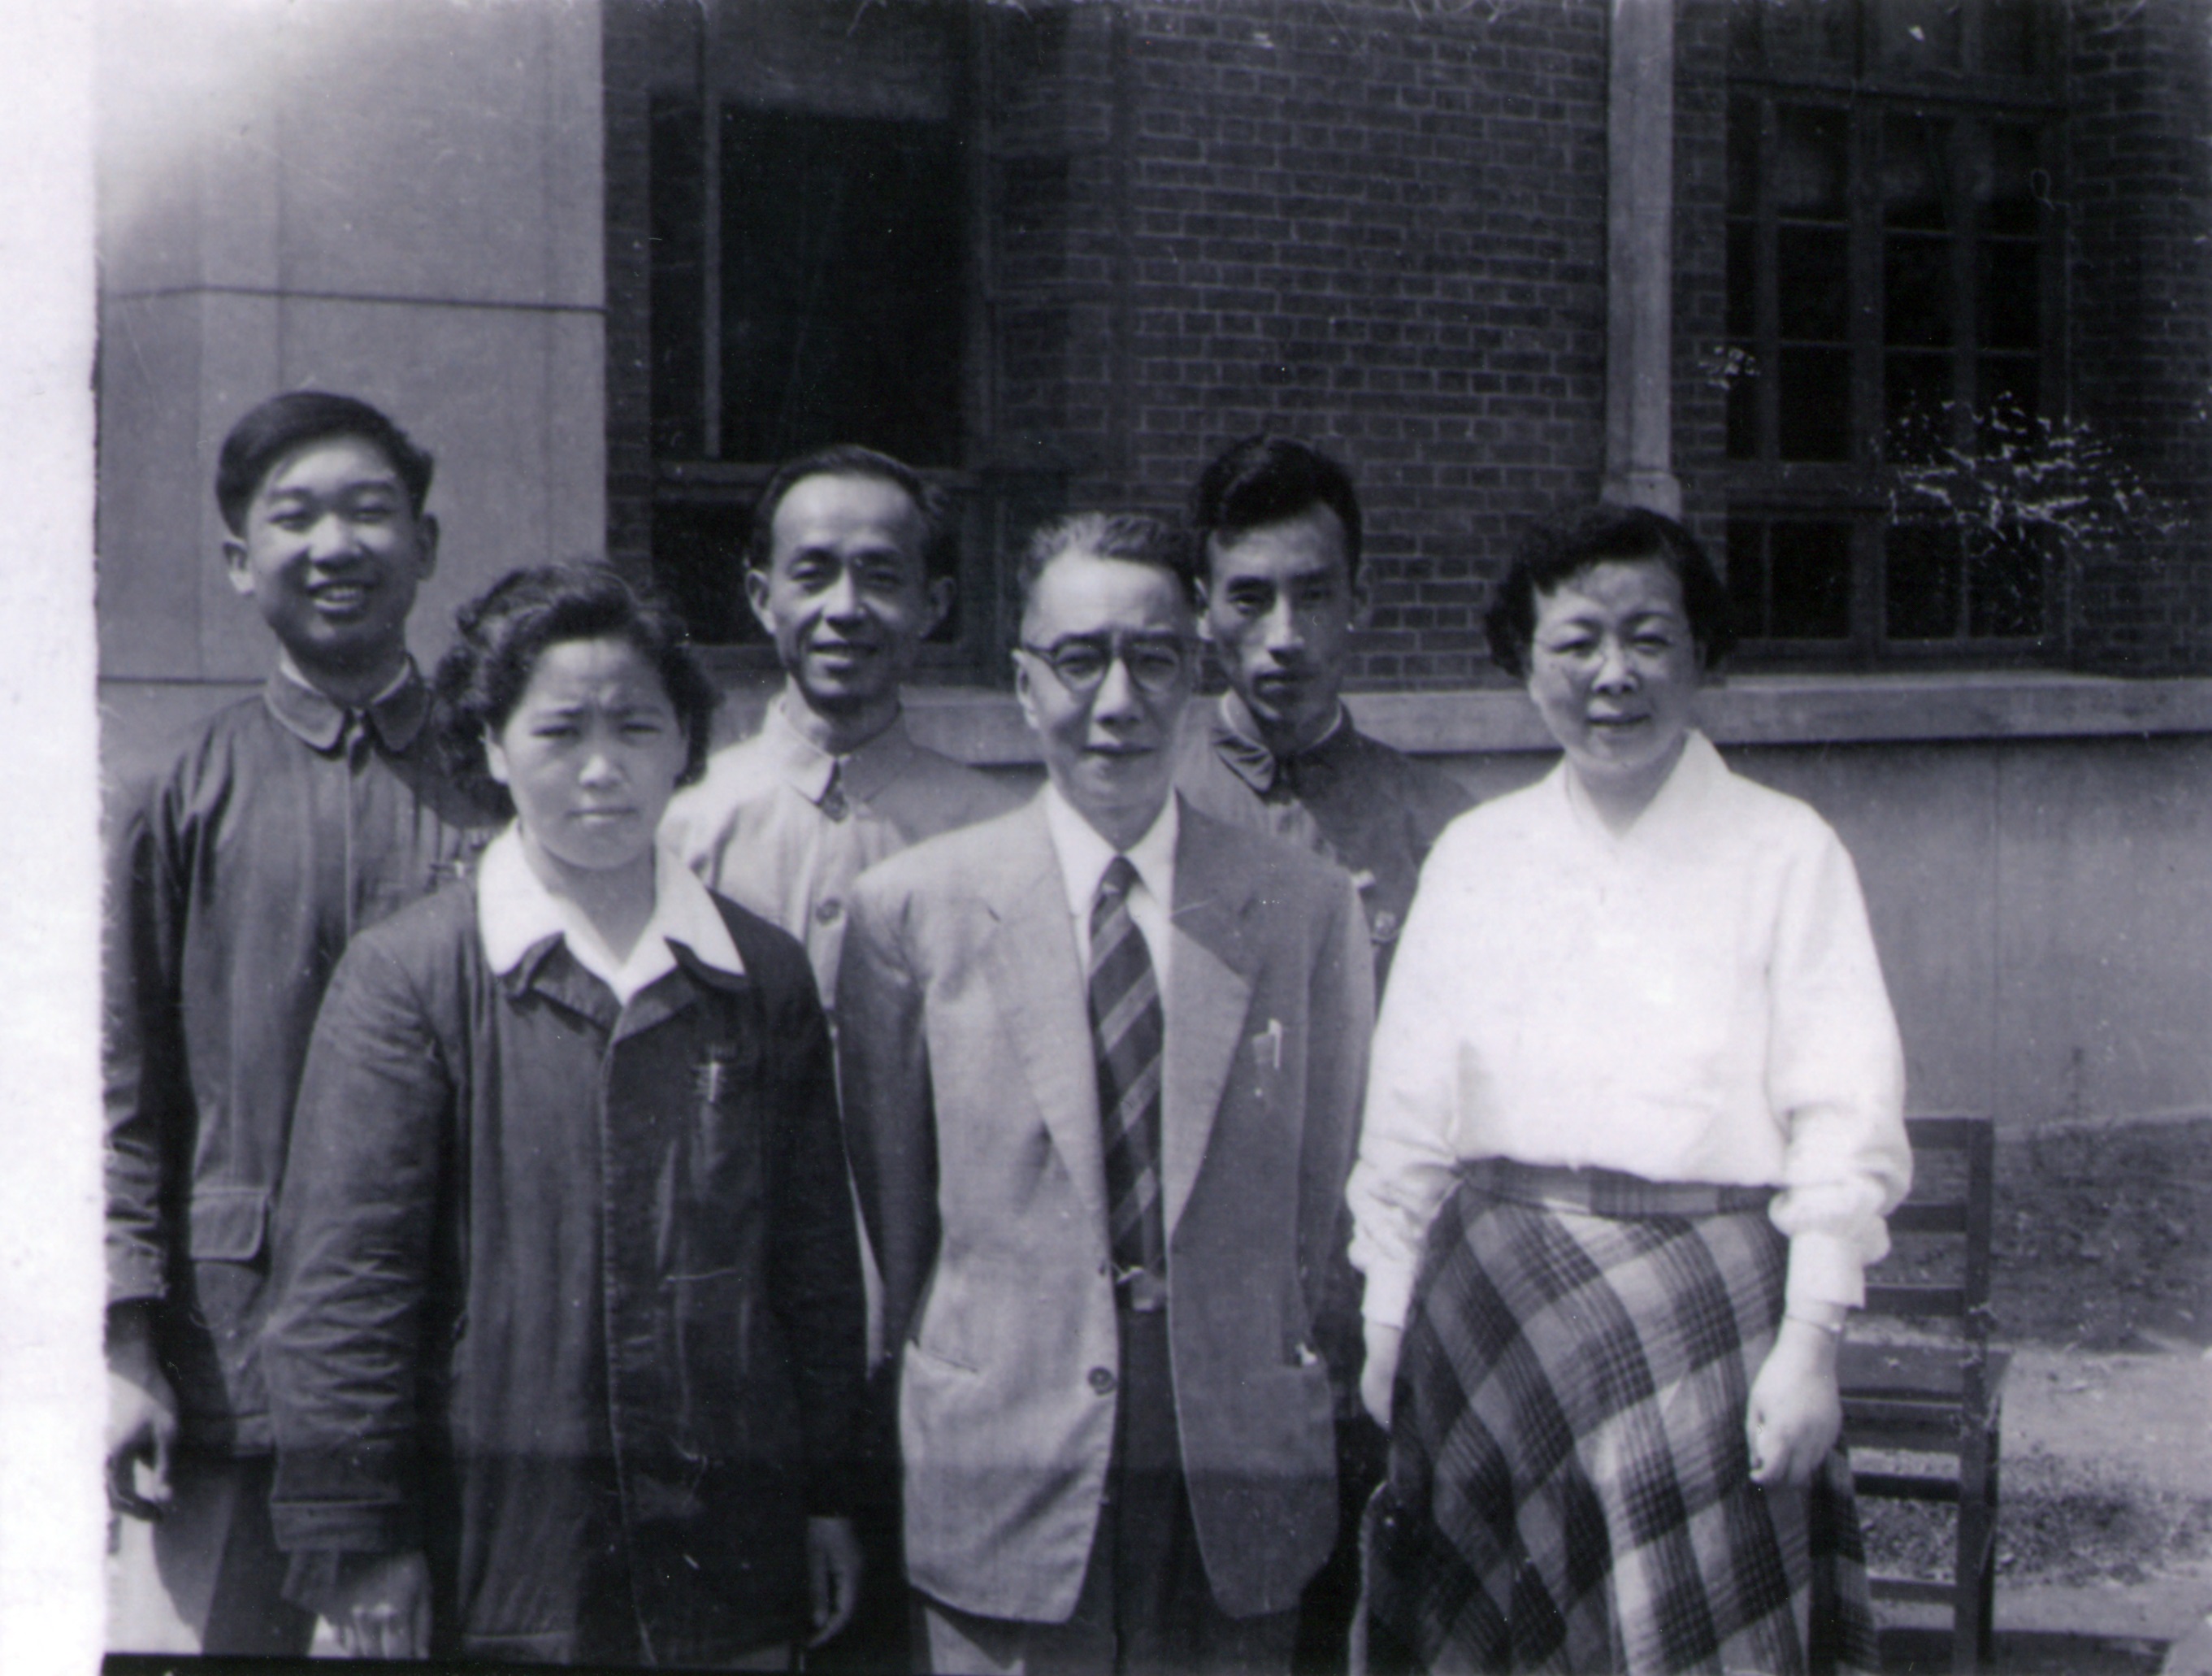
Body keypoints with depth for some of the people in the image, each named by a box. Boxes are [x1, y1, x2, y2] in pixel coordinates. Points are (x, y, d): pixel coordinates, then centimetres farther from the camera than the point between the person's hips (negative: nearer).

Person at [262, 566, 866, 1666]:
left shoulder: (767, 978, 7)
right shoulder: (406, 975, -3)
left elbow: (817, 1262, 11)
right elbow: (340, 1278, -6)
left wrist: (827, 1494, 12)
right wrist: (359, 1546, -8)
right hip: (493, 1565, -2)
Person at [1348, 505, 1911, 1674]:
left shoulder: (1785, 853, 1)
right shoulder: (1472, 856, 9)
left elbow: (1843, 1119, -3)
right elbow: (1406, 1125, 11)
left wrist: (1809, 1343, -9)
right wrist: (1387, 1325, 8)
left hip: (1705, 1313, -2)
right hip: (1495, 1309, 3)